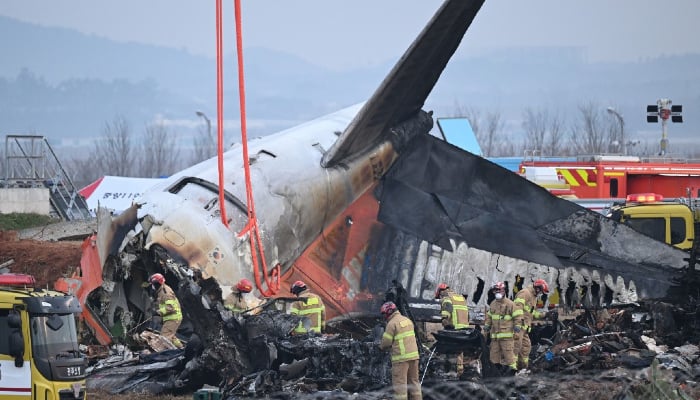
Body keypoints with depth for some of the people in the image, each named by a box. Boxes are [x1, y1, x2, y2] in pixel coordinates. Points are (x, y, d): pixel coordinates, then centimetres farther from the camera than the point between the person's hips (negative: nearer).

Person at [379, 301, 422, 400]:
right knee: (414, 380, 15)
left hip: (401, 356, -7)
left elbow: (386, 342, -9)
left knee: (399, 382, -3)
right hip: (413, 355, 8)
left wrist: (382, 347, 12)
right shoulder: (407, 320, 14)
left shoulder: (392, 323, -10)